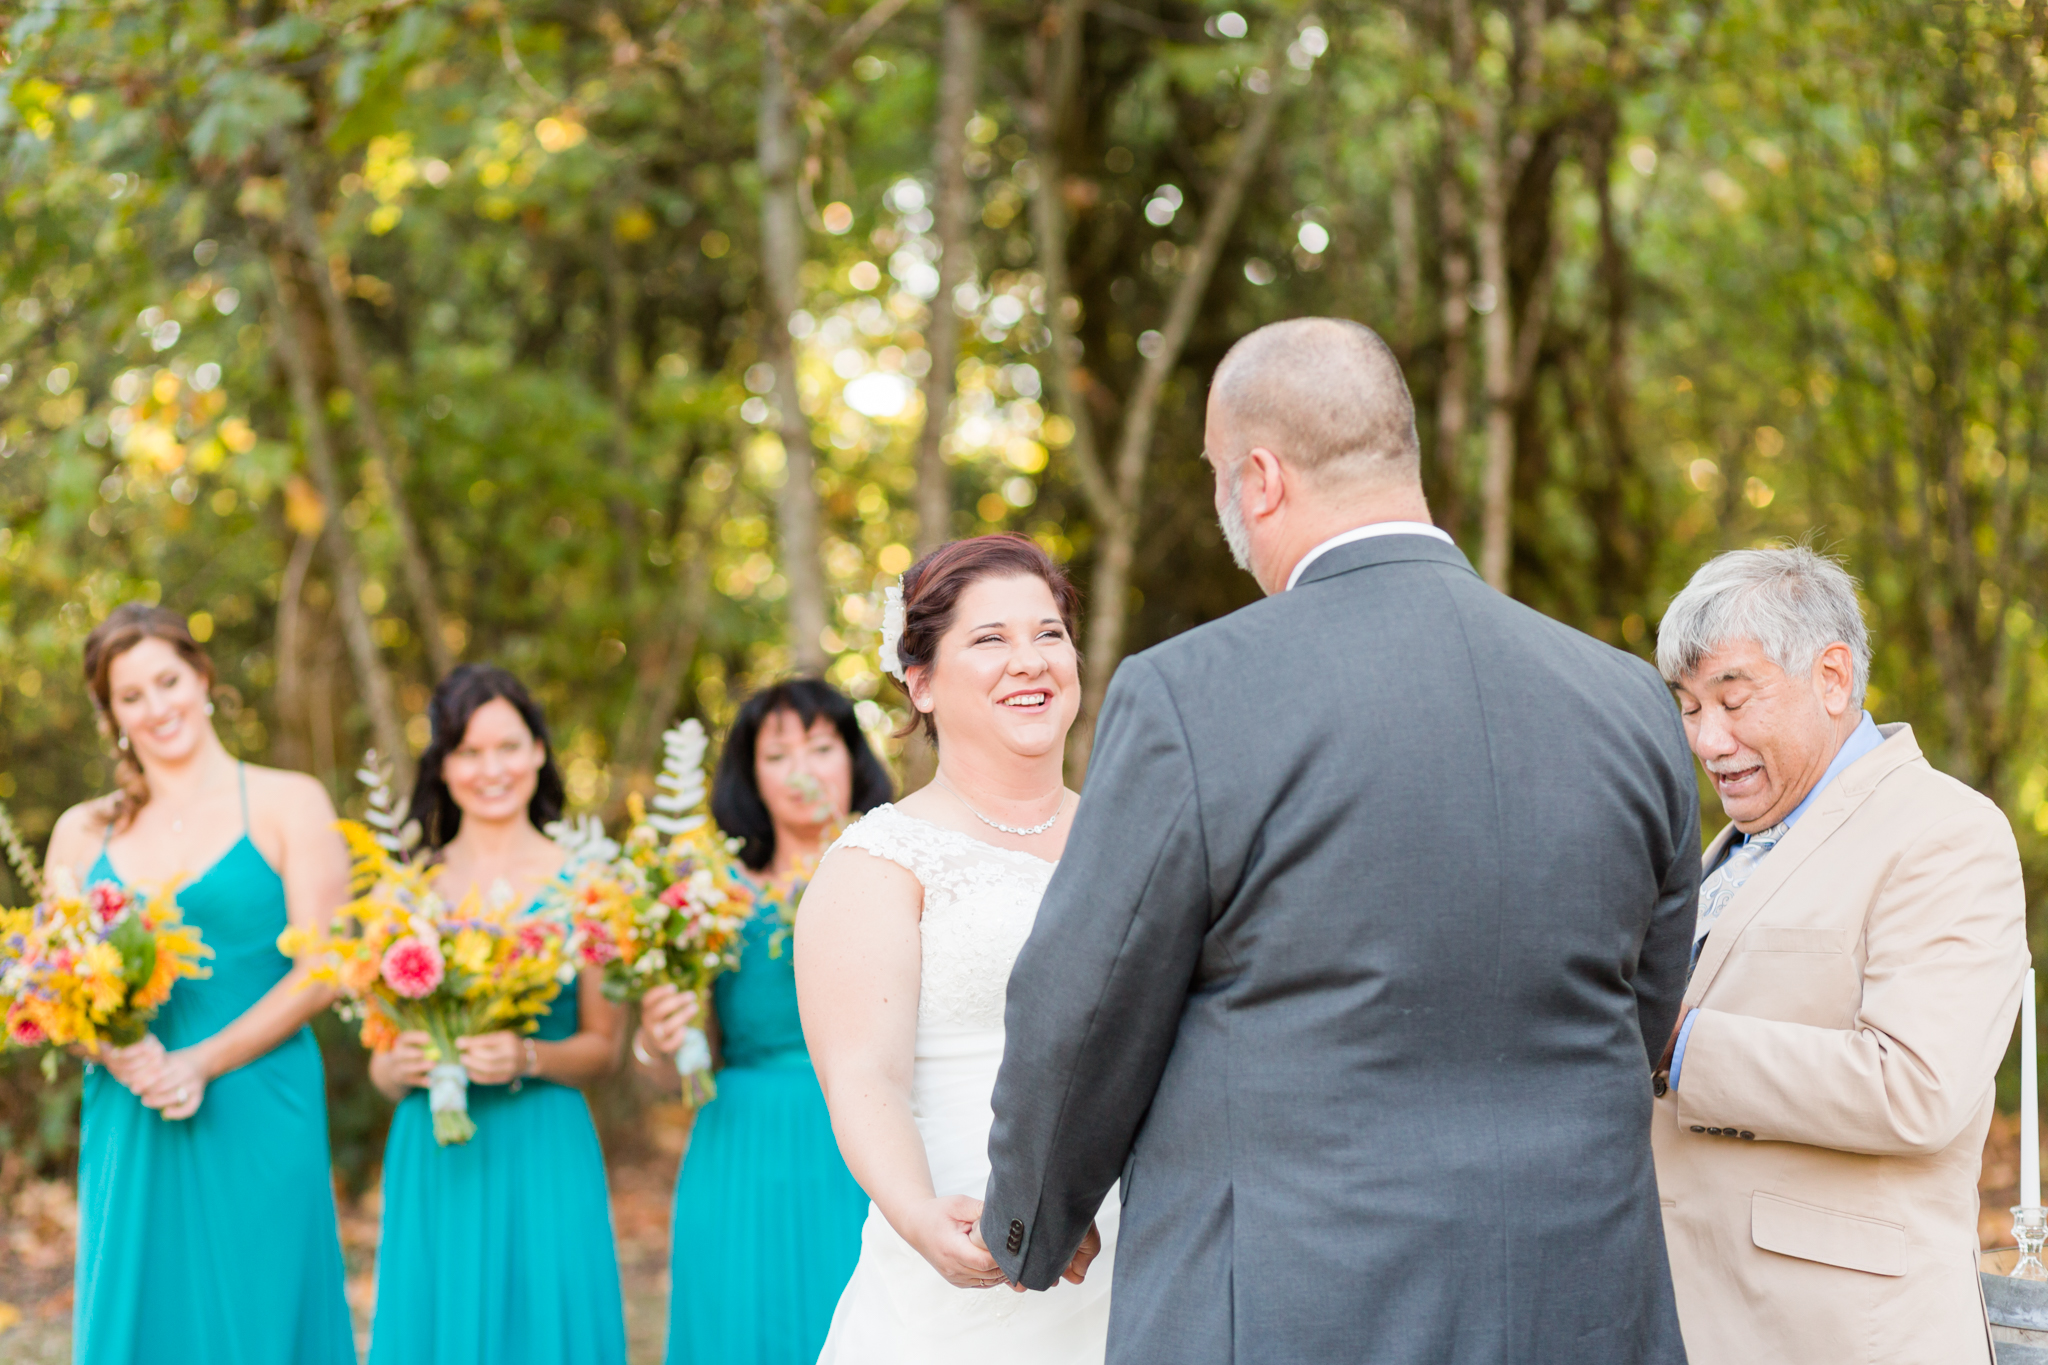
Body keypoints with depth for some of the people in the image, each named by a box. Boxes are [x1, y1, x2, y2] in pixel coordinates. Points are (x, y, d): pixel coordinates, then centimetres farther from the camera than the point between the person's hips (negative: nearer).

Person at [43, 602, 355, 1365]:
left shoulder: (288, 806, 3)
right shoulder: (82, 834, 13)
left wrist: (202, 1063, -13)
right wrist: (116, 1051, -11)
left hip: (257, 1124, -3)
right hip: (128, 1125, 3)